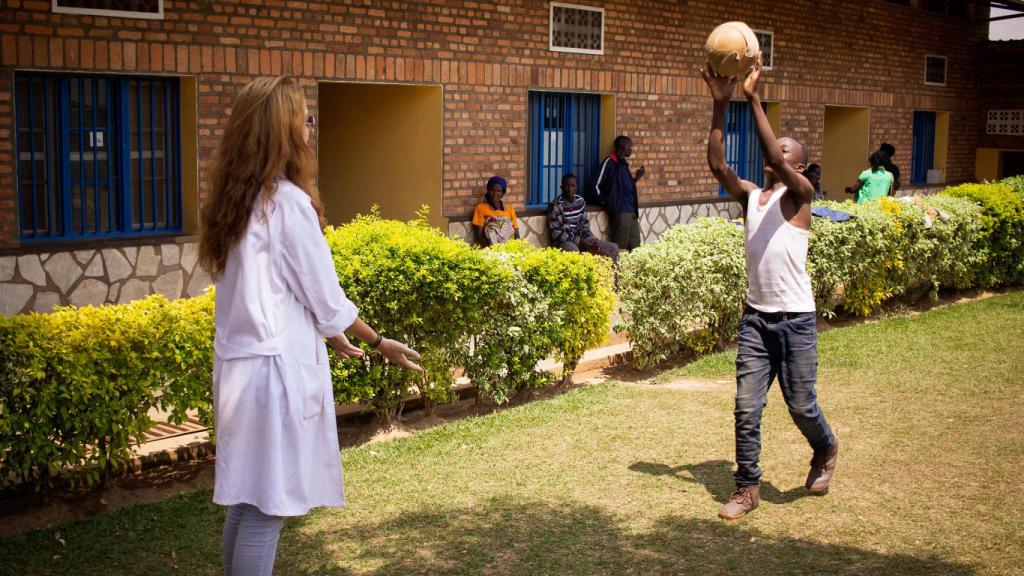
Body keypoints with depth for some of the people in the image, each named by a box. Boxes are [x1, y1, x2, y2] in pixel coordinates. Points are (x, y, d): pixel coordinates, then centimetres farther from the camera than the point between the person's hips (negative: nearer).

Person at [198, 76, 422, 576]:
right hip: (279, 368, -8)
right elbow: (327, 300, -9)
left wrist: (328, 336, 26)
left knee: (244, 503, 16)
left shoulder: (234, 201, 9)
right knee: (267, 509, 0)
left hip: (238, 362, 8)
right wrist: (380, 343, 5)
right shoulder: (288, 202, -15)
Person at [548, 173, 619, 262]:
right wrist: (581, 242, -20)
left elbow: (585, 225, 12)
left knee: (613, 248, 1)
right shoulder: (556, 205, -12)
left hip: (581, 239, 7)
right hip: (564, 242, -7)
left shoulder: (580, 201, 8)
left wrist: (592, 240, -9)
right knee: (573, 251, -42)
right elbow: (557, 234, -16)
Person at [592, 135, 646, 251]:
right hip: (619, 211, -9)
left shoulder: (623, 163, 18)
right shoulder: (610, 162, -8)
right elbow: (596, 186, -11)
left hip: (631, 211, 9)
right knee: (620, 246, -9)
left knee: (635, 245, 8)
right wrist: (605, 202, -4)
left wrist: (636, 178, 13)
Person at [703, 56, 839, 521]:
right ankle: (747, 488, 14)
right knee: (746, 408, 2)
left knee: (800, 405, 6)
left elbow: (775, 160, -24)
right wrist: (720, 105, -15)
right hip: (755, 317, 4)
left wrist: (754, 99, -25)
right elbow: (716, 163, -7)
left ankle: (826, 451, 38)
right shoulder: (749, 196, 8)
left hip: (795, 319, -4)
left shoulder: (800, 193, -6)